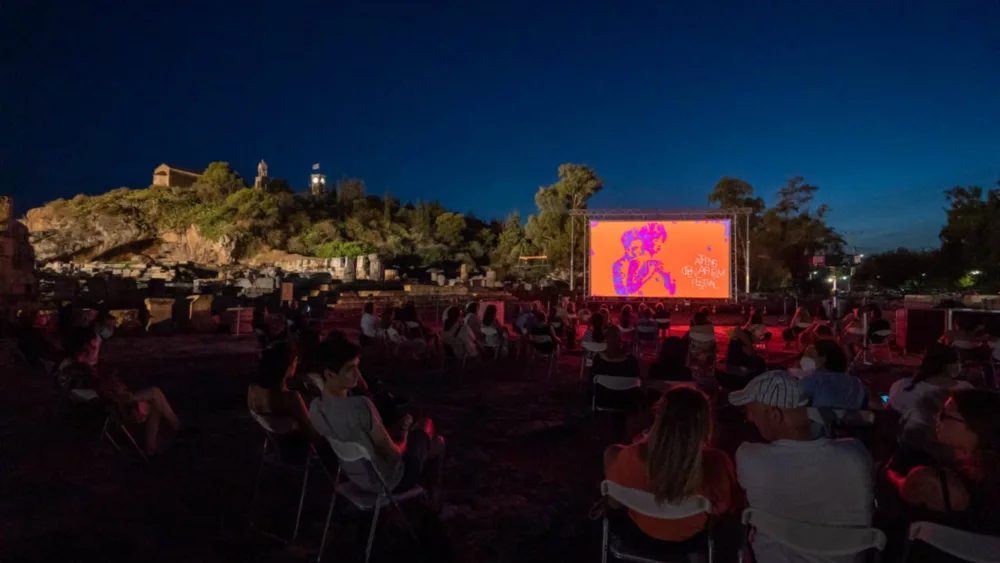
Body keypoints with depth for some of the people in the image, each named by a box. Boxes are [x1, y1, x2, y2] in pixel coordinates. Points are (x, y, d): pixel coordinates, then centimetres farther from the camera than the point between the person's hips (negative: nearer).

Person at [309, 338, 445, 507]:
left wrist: (397, 429, 4)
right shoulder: (360, 405, -37)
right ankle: (433, 497, 36)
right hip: (388, 481, -7)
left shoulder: (314, 407, -12)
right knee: (437, 442, 17)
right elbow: (393, 454, -25)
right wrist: (403, 441, -2)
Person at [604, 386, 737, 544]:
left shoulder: (635, 456, -36)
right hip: (689, 540, 2)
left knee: (612, 451, 19)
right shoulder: (716, 462, -33)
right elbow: (725, 506, -12)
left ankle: (613, 508, 44)